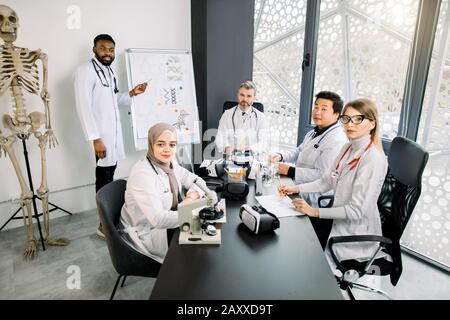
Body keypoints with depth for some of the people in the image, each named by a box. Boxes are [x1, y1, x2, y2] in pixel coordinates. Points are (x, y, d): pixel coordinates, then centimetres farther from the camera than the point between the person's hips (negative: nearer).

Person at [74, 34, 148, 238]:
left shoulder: (109, 71, 15)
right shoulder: (85, 70, -12)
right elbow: (83, 106, -19)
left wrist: (132, 93, 4)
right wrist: (95, 138, -24)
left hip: (114, 131, 8)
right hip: (100, 134, -8)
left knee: (110, 176, 15)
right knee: (104, 178, -2)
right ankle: (104, 225, 10)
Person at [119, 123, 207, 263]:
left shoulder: (171, 164, -3)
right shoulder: (142, 173, -28)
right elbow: (158, 219, -35)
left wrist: (192, 197, -18)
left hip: (167, 223, 8)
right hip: (145, 234, -7)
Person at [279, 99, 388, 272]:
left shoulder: (373, 159, -24)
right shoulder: (348, 148, 2)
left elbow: (357, 210, -25)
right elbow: (327, 181, 10)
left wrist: (314, 211, -23)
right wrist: (295, 189, 0)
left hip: (357, 239, -7)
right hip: (340, 224, 7)